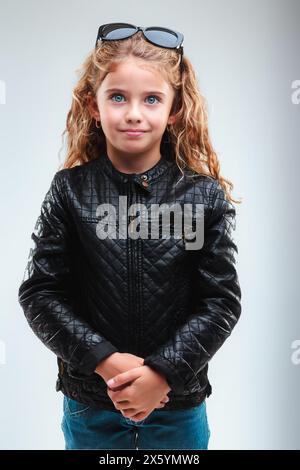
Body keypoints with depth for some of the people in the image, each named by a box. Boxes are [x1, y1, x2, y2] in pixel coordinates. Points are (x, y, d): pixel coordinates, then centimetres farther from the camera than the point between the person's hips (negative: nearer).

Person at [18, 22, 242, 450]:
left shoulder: (205, 195, -8)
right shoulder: (69, 190, -7)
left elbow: (222, 300, -8)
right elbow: (39, 293, -8)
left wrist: (164, 371, -16)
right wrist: (104, 361, -17)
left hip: (179, 403, 0)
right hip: (90, 402, 1)